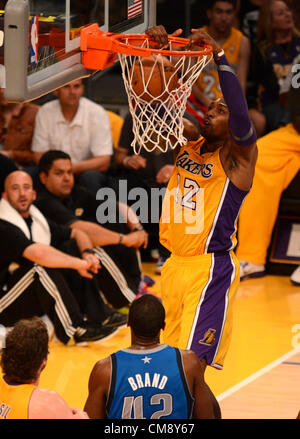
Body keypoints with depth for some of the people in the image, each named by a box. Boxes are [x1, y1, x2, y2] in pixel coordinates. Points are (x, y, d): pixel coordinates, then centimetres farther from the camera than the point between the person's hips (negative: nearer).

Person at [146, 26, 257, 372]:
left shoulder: (237, 156, -8)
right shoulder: (187, 145, 10)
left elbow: (241, 113, -27)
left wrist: (219, 57, -29)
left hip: (211, 270, -7)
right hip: (175, 265, 7)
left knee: (193, 363, -13)